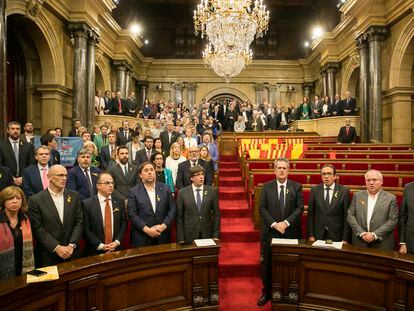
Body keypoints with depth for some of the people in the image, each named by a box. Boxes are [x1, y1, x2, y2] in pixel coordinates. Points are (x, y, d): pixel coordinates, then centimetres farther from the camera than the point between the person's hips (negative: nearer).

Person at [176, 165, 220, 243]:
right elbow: (179, 217, -2)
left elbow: (216, 215, 2)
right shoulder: (182, 193, -3)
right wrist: (180, 238, -5)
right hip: (189, 236, -1)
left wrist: (216, 235, -2)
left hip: (207, 235, 1)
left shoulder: (212, 191, 0)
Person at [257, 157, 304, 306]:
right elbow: (262, 208, -2)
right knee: (268, 264, 9)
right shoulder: (266, 186, 2)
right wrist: (274, 224, -13)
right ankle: (266, 292, 24)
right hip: (270, 232, 0)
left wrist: (286, 223, -15)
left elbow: (300, 208, -4)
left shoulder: (296, 186, 2)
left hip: (291, 232, 0)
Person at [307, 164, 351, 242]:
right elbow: (310, 214, 1)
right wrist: (310, 235, -3)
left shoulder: (344, 191, -3)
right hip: (318, 235, 1)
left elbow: (346, 216, -3)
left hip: (337, 236, -1)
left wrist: (345, 239, -6)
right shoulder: (314, 190, 1)